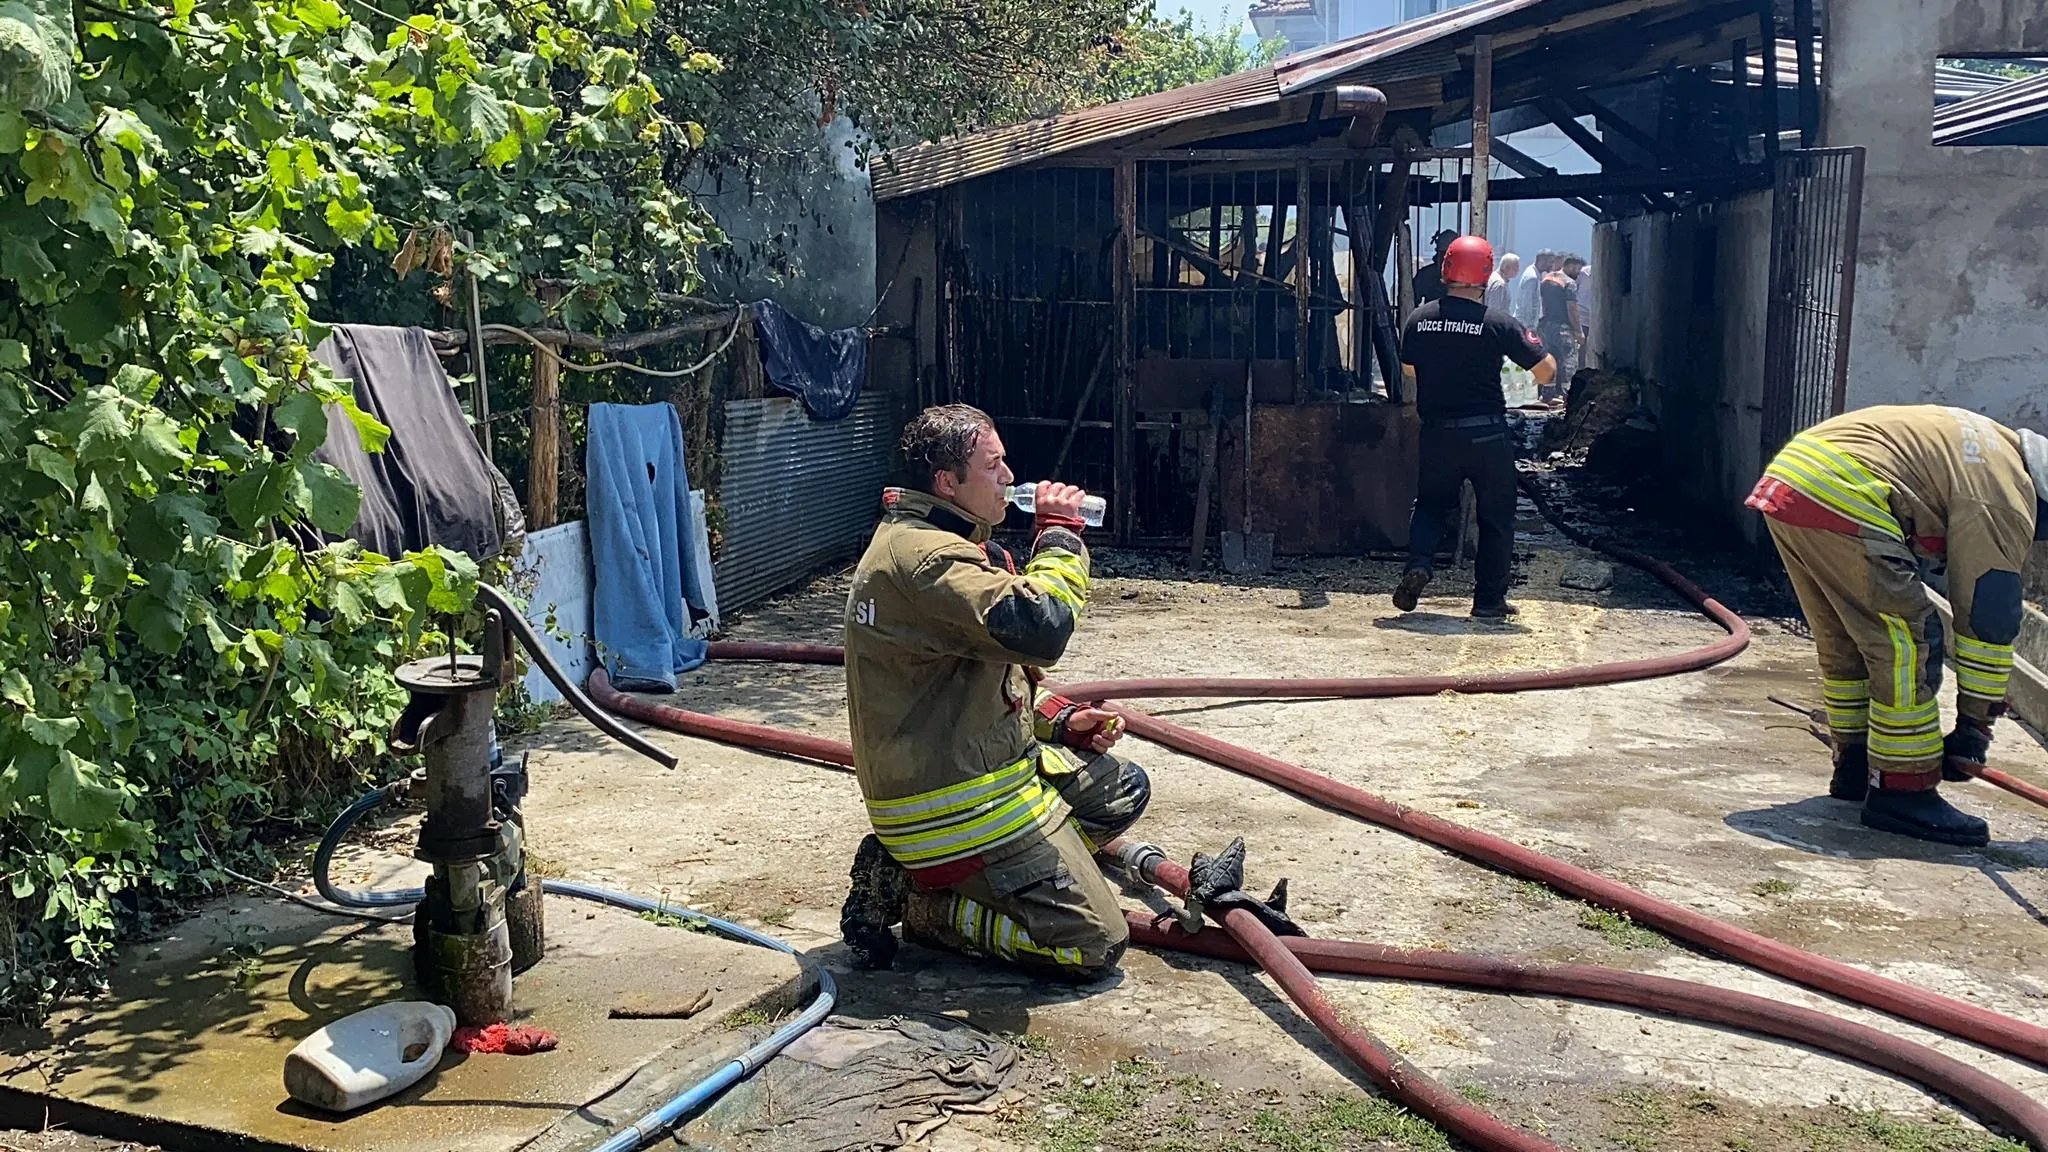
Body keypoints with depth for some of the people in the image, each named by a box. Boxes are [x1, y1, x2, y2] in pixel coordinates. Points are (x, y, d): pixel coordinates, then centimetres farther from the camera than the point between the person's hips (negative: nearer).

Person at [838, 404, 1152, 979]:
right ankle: (919, 902, -1)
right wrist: (1060, 533, -18)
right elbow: (1036, 629, -35)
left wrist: (1061, 718, 9)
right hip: (954, 800, -10)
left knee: (1122, 790, 21)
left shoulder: (919, 539, 13)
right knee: (1095, 946, -7)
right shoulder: (927, 556, -22)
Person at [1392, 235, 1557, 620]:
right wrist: (1536, 345, 14)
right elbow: (1546, 373, -6)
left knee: (1432, 503, 20)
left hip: (1437, 433, 3)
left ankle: (1418, 565, -5)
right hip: (1487, 434, -2)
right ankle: (1489, 600, 14)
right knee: (1496, 516, 11)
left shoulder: (1418, 319, 0)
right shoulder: (1499, 323, -10)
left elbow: (1409, 373, 13)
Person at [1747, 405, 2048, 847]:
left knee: (1844, 642, 20)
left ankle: (1855, 766, 30)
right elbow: (1989, 619, -1)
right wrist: (1975, 725, 6)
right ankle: (1901, 790, 1)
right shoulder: (2003, 503, -3)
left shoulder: (1997, 446, 26)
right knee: (1907, 645, -4)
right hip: (1839, 495, -10)